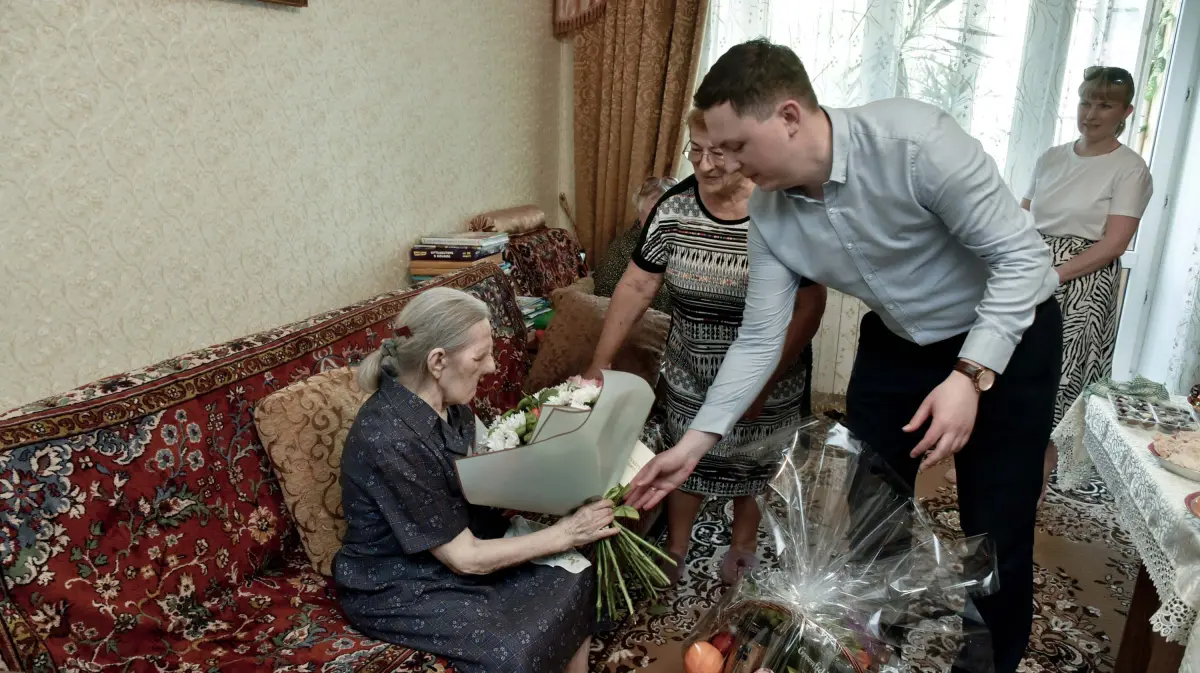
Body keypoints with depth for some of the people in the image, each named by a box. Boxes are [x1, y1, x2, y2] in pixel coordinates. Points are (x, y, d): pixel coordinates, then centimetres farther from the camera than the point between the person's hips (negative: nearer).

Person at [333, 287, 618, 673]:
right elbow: (465, 558, -25)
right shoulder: (390, 443, -31)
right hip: (398, 587, -8)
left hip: (458, 540, 8)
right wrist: (563, 534, -21)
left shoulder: (446, 401, -6)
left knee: (574, 581, -2)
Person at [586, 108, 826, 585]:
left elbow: (809, 305, -19)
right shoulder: (673, 209, -13)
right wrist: (600, 362, -10)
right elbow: (636, 286, -8)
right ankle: (676, 546, 44)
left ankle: (743, 544, 47)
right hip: (689, 378, 2)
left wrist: (765, 381, -21)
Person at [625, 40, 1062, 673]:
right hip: (897, 342, 5)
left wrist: (970, 377, -35)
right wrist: (693, 443, -11)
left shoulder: (913, 141, -31)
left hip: (1005, 335, -5)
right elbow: (759, 339, -8)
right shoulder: (768, 215, -14)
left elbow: (1023, 255, -25)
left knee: (996, 535, 1)